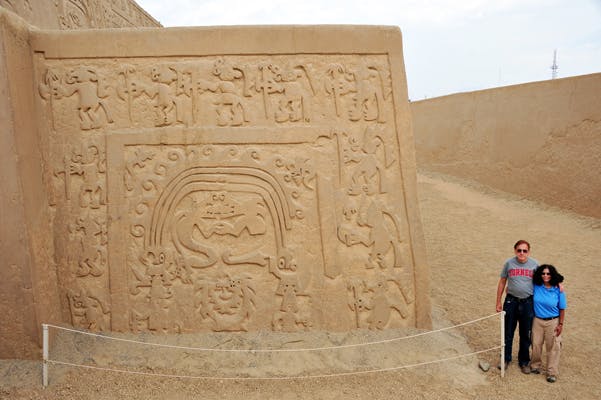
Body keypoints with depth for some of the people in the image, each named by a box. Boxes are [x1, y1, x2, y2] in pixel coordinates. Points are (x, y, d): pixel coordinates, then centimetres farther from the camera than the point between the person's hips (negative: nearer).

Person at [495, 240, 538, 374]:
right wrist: (498, 302, 5)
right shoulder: (509, 263, -4)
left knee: (525, 334, 11)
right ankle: (506, 359, 27)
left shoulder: (534, 264, -3)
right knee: (508, 332, 10)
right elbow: (502, 282, 3)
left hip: (528, 302, 0)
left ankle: (524, 361, 28)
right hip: (511, 301, 0)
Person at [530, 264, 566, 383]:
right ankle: (535, 365, 33)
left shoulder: (558, 290, -12)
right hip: (537, 320, 2)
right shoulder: (536, 286, -8)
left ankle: (552, 372, 17)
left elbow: (562, 309, -4)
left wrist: (560, 324, -4)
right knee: (536, 344, 13)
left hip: (552, 322, -2)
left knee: (552, 347, 5)